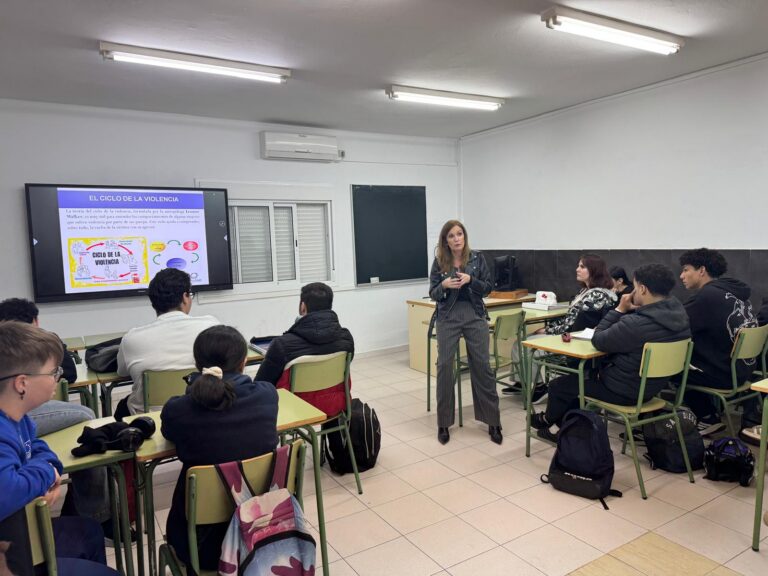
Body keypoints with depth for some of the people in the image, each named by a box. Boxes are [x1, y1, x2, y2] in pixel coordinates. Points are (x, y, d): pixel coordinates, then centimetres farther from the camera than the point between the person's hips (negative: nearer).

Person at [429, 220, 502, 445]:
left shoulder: (477, 258, 3)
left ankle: (493, 421, 12)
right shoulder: (439, 262, 1)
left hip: (475, 315, 0)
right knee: (444, 366, -1)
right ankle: (443, 423, 12)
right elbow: (433, 294, 2)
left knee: (482, 366, 0)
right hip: (448, 317, 0)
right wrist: (444, 285, -19)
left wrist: (470, 280, -15)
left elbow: (488, 288, 2)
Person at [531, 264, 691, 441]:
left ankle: (547, 419, 39)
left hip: (625, 390, -9)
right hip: (652, 385, 9)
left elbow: (598, 341, -19)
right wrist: (632, 309, -2)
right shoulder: (679, 313, -6)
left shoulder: (636, 324, -34)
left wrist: (619, 310, -13)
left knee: (558, 385, 10)